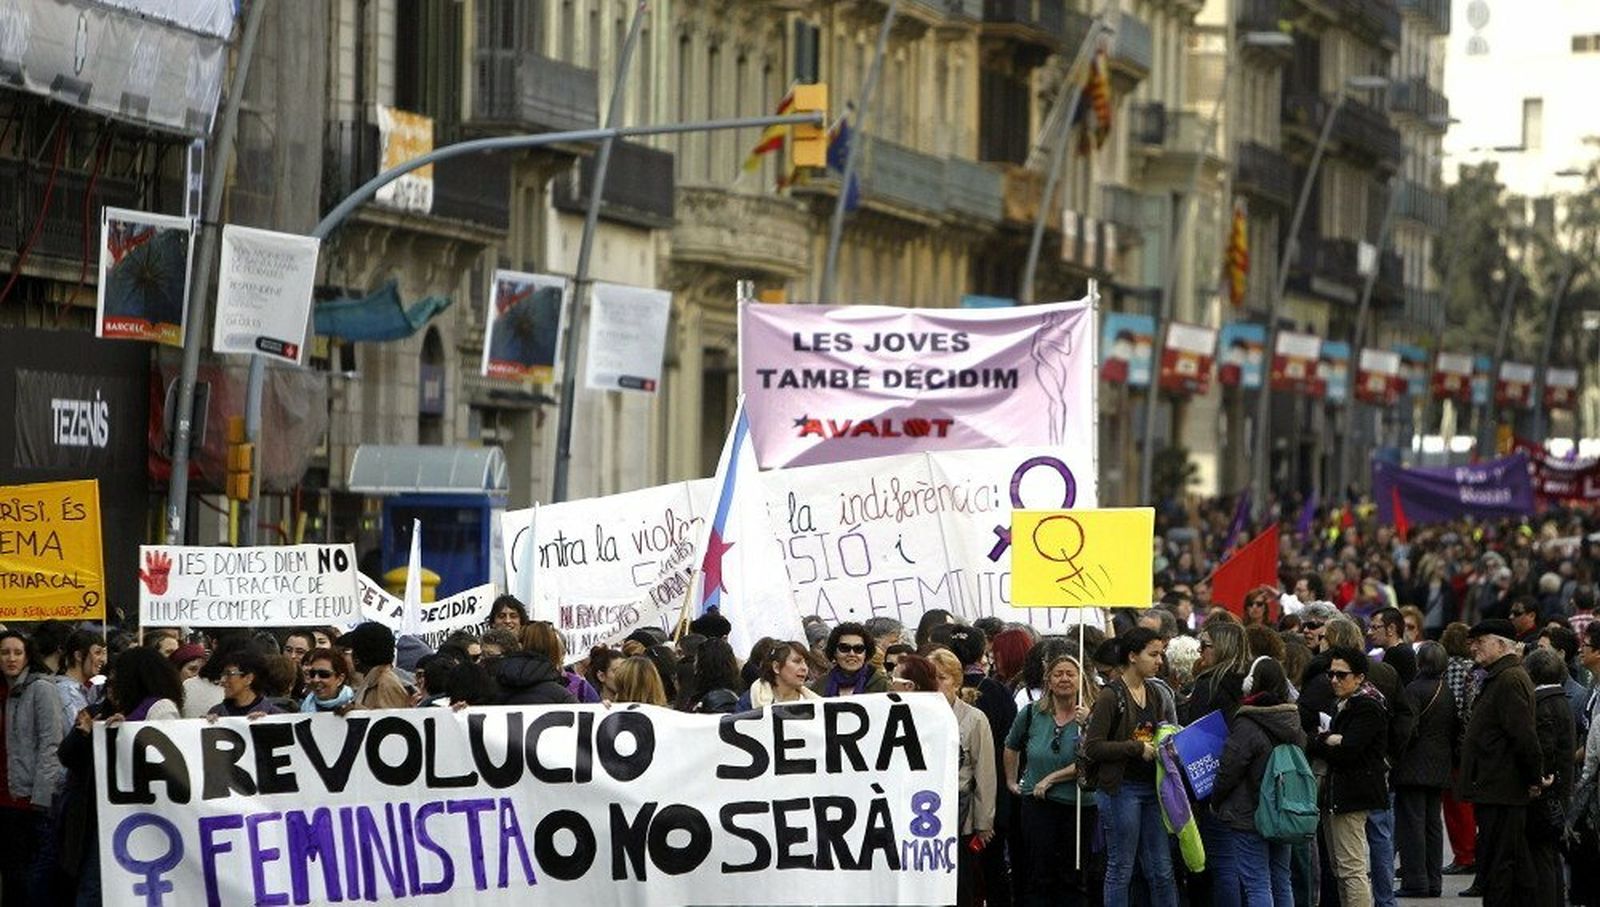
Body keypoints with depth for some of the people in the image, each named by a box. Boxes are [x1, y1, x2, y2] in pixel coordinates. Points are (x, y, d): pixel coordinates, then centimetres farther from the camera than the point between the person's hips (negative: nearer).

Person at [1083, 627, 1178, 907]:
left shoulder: (1155, 694, 11)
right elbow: (1092, 747, -15)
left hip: (1152, 787, 7)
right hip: (1121, 788, -7)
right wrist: (1137, 748, -18)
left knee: (1162, 871, 8)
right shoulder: (1111, 696, -10)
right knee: (1121, 870, 1)